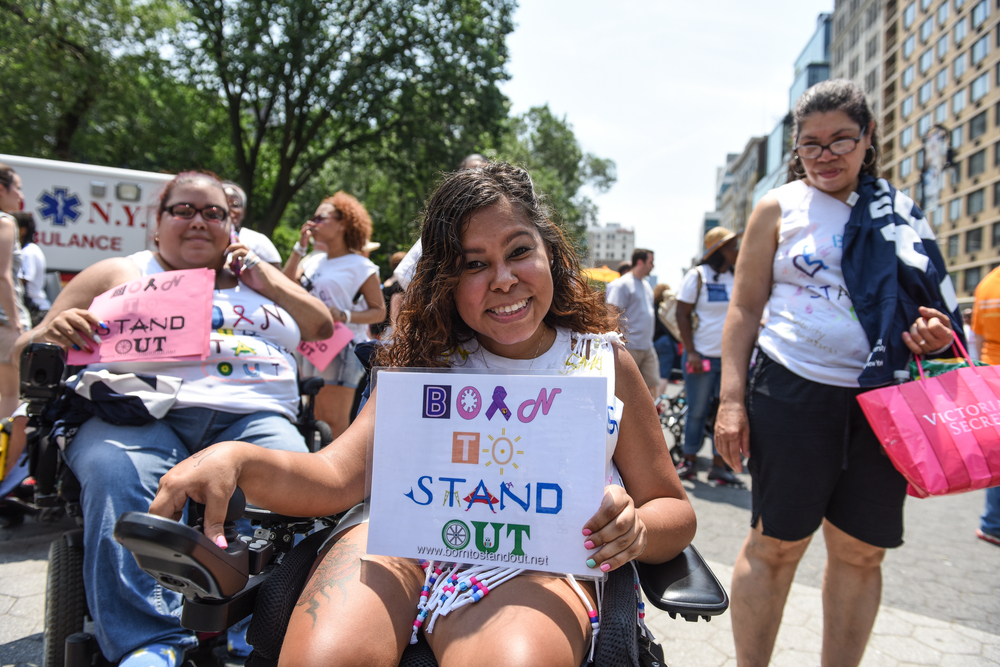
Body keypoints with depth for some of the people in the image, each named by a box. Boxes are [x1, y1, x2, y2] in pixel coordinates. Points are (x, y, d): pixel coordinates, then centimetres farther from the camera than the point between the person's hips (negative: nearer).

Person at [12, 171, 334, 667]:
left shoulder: (253, 279, 31)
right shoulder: (119, 273, 24)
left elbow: (323, 328, 26)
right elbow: (25, 351, 21)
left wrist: (267, 280, 16)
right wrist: (50, 335, -4)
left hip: (252, 415, 1)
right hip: (138, 411, -1)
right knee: (116, 472, -35)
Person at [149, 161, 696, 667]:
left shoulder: (605, 360, 11)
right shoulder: (427, 360, 13)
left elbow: (674, 510, 13)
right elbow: (337, 477, 2)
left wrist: (635, 530, -12)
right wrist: (238, 460, -18)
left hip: (536, 563, -1)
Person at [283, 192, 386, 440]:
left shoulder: (360, 266, -4)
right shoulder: (315, 262, 17)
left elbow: (379, 311, -7)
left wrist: (344, 316, -22)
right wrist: (300, 246, 6)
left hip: (343, 348, -7)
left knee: (335, 420, -10)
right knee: (318, 419, 10)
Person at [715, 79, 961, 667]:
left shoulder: (898, 212, 12)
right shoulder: (780, 207, 4)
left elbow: (921, 304, 21)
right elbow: (745, 309, 1)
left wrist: (935, 332, -3)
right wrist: (732, 399, -7)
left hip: (880, 399, 4)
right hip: (792, 392, -3)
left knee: (862, 552, 9)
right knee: (776, 543, 2)